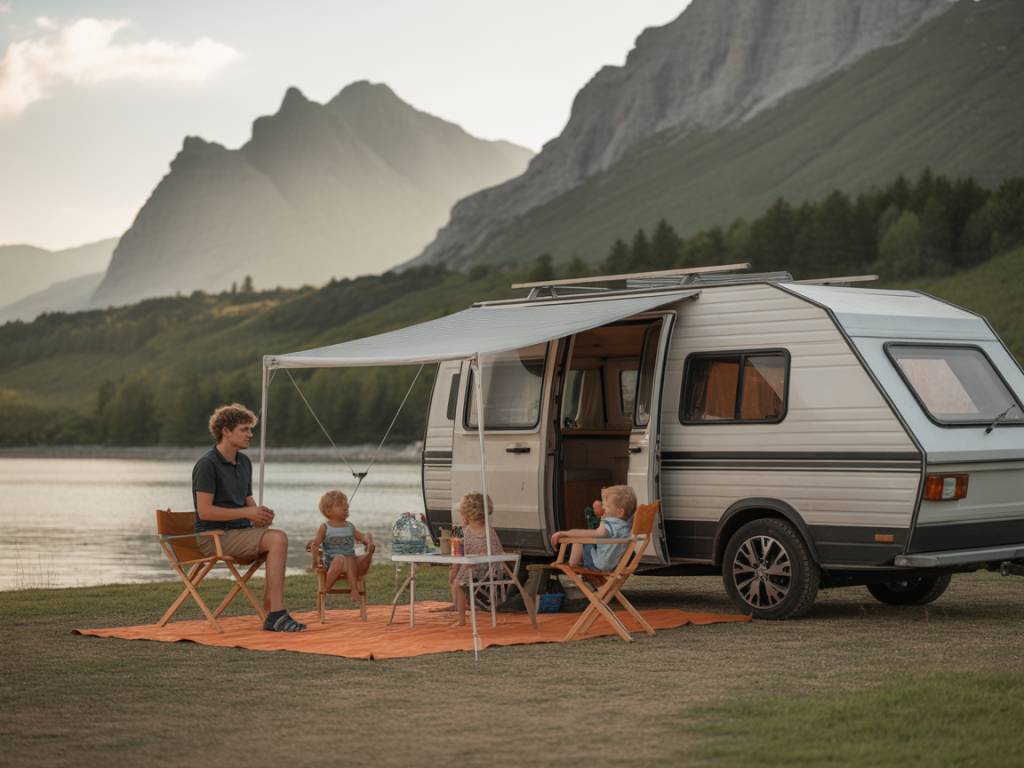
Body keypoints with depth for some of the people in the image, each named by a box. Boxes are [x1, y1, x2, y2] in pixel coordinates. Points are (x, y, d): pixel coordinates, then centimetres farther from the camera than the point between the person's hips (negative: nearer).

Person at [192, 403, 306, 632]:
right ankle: (275, 614, -28)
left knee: (279, 538, -21)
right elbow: (205, 511, -16)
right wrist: (248, 513, -17)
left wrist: (260, 514, 0)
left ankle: (272, 613, -22)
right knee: (277, 540, -26)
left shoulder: (244, 462, 17)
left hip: (241, 531, 8)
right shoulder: (207, 464, -10)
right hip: (215, 536, -8)